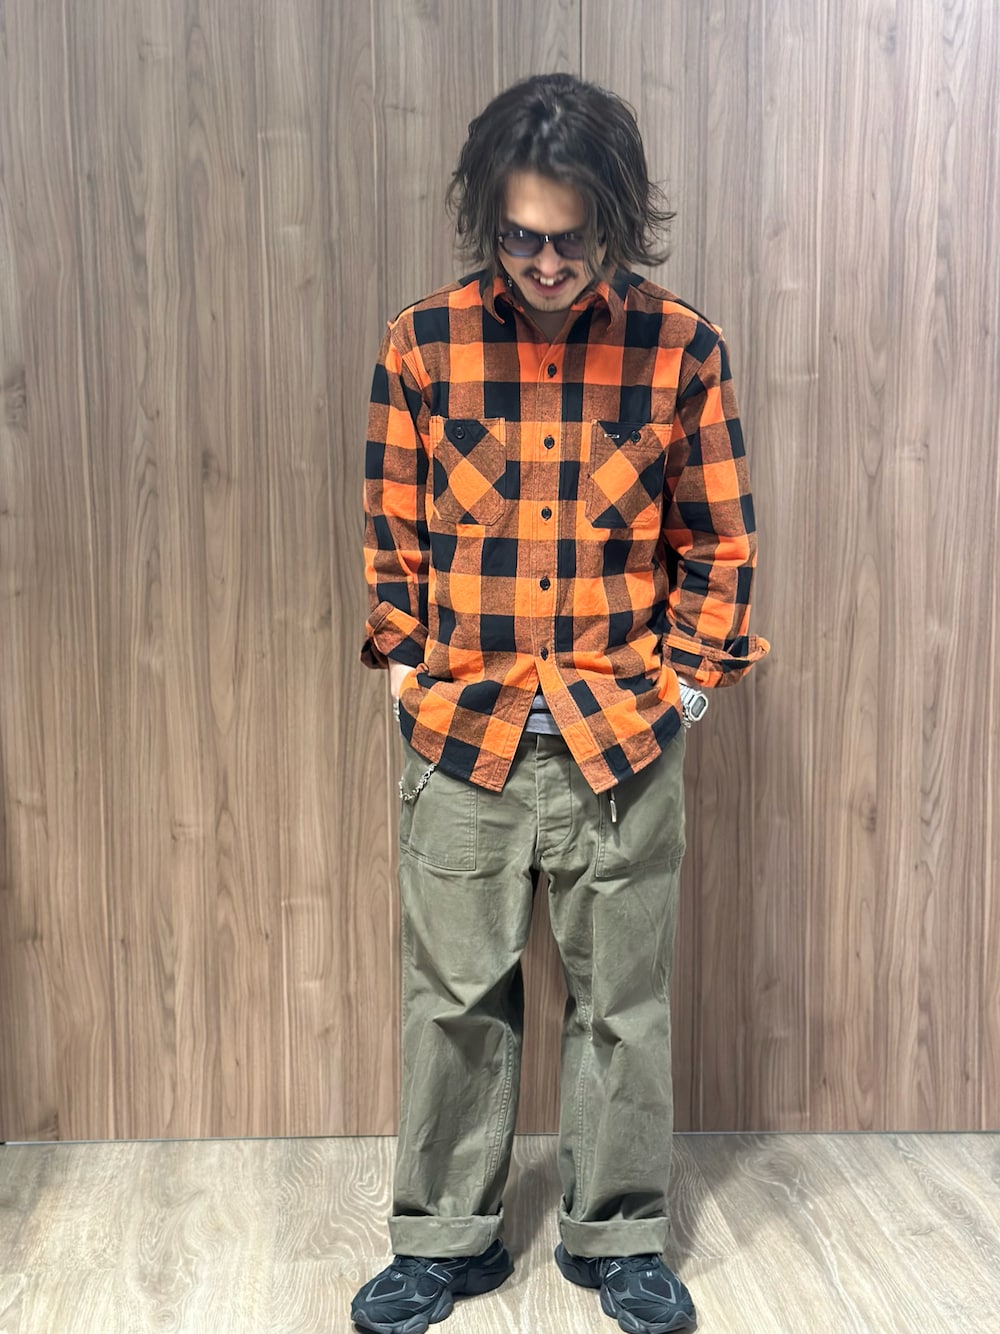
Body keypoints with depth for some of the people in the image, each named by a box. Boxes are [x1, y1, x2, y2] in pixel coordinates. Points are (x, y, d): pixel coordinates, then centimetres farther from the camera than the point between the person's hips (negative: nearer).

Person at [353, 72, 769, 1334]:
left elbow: (718, 546, 3)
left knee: (623, 999, 12)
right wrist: (413, 677, 1)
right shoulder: (422, 343, -3)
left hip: (624, 737, 0)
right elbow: (392, 538, 5)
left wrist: (684, 683, -1)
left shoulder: (682, 349, -4)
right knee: (453, 996, 11)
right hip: (462, 734, 1)